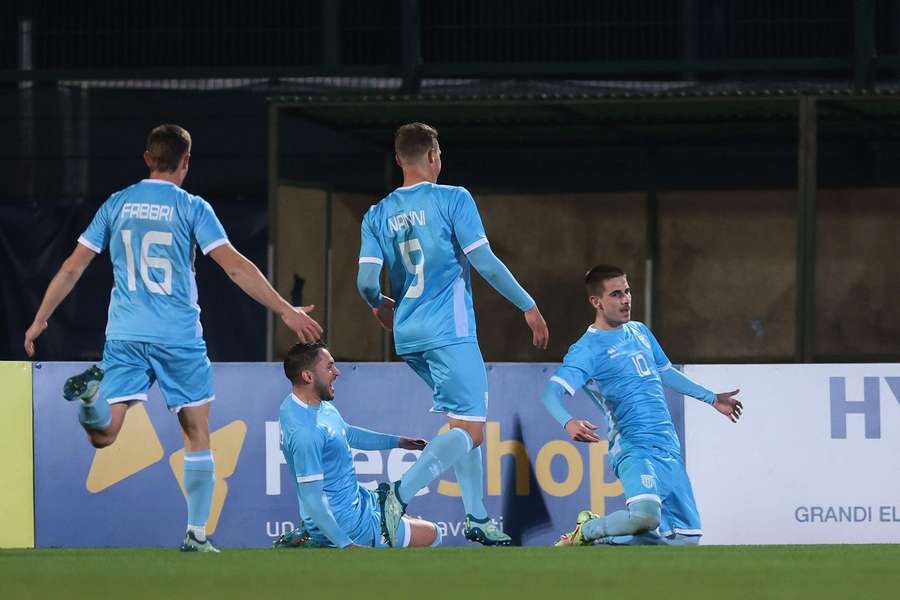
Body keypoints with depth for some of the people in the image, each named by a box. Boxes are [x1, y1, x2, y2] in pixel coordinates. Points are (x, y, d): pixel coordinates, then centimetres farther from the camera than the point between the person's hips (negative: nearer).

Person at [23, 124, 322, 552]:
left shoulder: (116, 205, 9)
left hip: (124, 336, 2)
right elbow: (235, 267, -8)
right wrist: (285, 310, -5)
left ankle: (93, 392, -36)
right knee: (197, 436, 10)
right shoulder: (191, 208, -1)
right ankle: (196, 534, 7)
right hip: (179, 336, -2)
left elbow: (73, 267, 10)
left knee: (103, 435, -4)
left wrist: (40, 320, 19)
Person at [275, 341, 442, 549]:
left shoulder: (320, 404, 1)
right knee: (431, 535, -1)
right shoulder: (306, 431, -30)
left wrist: (398, 442, 27)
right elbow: (312, 500, -30)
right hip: (347, 522, -10)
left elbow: (348, 433, 22)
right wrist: (346, 545, -30)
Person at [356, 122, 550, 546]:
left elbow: (366, 282, 1)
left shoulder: (378, 215, 8)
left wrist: (380, 305, 24)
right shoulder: (452, 199, -6)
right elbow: (484, 261, -11)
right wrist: (528, 307, -3)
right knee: (470, 431, -8)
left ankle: (477, 517, 18)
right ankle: (402, 493, -29)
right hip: (449, 331, -7)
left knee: (463, 420, 20)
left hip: (408, 335, 7)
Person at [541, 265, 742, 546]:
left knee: (687, 537, 6)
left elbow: (665, 373, 32)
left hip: (669, 450, 8)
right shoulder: (588, 349, -8)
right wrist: (569, 423, -40)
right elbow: (552, 393, -19)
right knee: (646, 516, -35)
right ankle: (586, 532, -6)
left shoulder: (640, 331, 16)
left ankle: (602, 537, 19)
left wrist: (711, 398, 39)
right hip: (633, 447, -8)